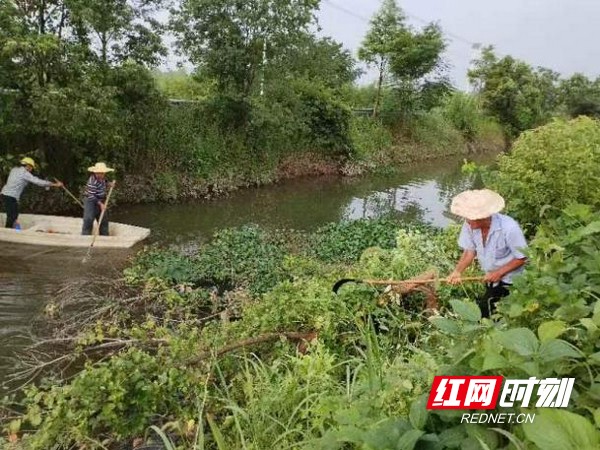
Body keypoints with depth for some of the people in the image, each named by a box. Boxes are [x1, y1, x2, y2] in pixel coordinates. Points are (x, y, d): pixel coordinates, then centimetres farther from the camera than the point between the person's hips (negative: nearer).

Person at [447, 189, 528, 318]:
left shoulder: (509, 228, -33)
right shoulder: (470, 224, -20)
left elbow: (522, 258, -20)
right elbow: (470, 250, -8)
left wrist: (499, 273, -25)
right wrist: (458, 271, -21)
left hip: (510, 280, -5)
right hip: (491, 277, 5)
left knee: (484, 307, -9)